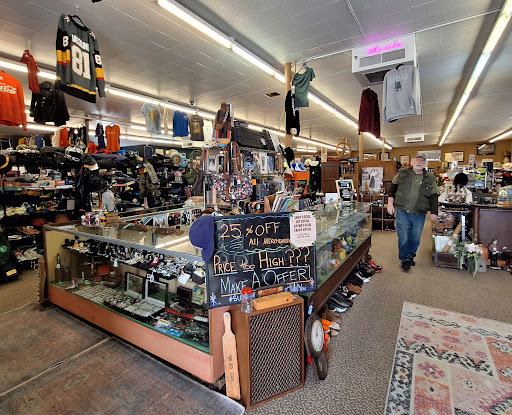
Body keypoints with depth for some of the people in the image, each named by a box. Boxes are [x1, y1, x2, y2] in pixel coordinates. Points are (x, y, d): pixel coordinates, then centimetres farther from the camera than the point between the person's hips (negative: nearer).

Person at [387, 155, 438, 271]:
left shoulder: (430, 178, 7)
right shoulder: (402, 173, 4)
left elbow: (433, 197, 9)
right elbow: (393, 188, 8)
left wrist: (434, 212, 5)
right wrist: (390, 203, 1)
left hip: (419, 214, 2)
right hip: (402, 211, -1)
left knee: (415, 238, 8)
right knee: (403, 237, -2)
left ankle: (410, 256, 30)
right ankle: (405, 259, 12)